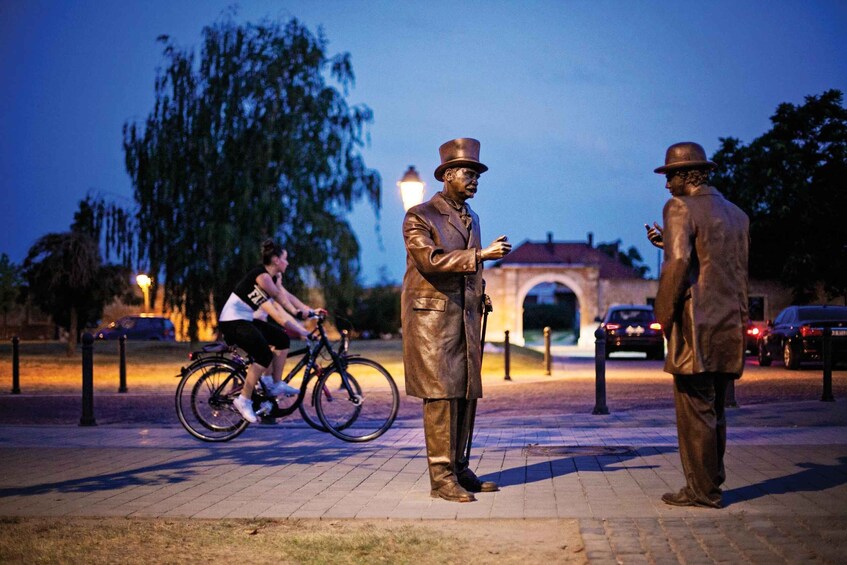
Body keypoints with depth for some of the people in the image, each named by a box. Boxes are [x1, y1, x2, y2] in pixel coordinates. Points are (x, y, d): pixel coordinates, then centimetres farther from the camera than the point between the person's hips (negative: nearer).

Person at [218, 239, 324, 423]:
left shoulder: (272, 277, 11)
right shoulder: (261, 274, -18)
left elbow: (286, 296, 7)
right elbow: (280, 296, -24)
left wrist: (309, 310, -1)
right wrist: (296, 312, -27)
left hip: (245, 320, 10)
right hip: (232, 322, -10)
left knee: (282, 339, 5)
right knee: (265, 356, -19)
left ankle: (275, 384, 10)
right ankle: (244, 400, -11)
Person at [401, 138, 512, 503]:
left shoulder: (471, 219, 19)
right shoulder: (419, 217, -5)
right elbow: (430, 260, -21)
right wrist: (481, 254, -26)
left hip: (466, 320, 7)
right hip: (431, 319, -7)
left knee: (467, 394, 5)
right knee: (440, 395, -10)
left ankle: (459, 470, 13)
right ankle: (441, 478, -7)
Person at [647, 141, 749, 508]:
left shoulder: (681, 208, -9)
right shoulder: (737, 215, 15)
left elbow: (678, 264, -20)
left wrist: (664, 316, -12)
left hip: (696, 328, -8)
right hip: (730, 326, 8)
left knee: (695, 410, -2)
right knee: (714, 409, 16)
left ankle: (702, 490, 1)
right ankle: (712, 480, 22)